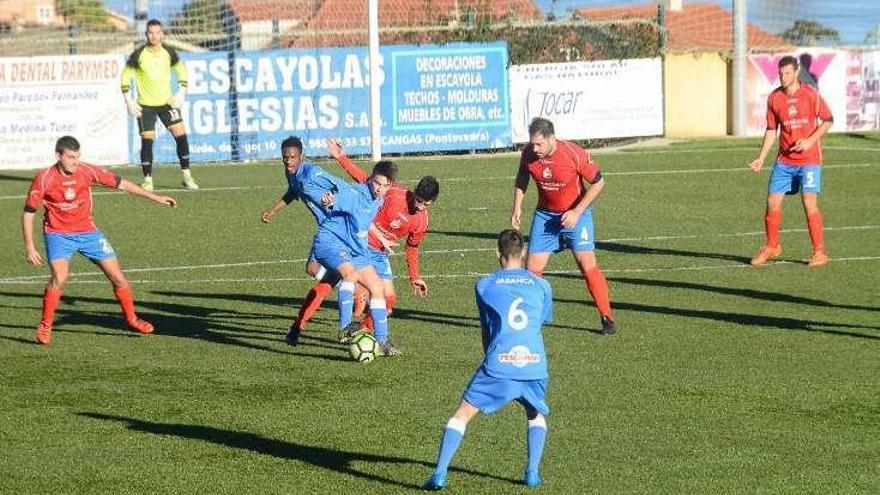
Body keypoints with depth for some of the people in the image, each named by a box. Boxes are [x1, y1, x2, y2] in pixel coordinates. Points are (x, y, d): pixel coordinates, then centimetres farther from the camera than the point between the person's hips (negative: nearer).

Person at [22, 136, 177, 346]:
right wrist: (29, 247, -13)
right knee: (60, 278, -26)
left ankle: (132, 319, 22)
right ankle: (45, 326, -9)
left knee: (117, 276, 1)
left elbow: (120, 184, -2)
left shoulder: (87, 171, -11)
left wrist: (155, 198, -2)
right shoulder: (44, 179, -16)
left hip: (87, 231, 3)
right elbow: (28, 212, -7)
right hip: (58, 234, -3)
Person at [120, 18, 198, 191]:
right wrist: (129, 101, -9)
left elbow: (181, 70, 13)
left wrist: (181, 93, 2)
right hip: (145, 105, -2)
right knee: (147, 140, -7)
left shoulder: (169, 52, -3)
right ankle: (148, 180, 5)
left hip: (167, 102, 2)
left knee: (181, 135, -5)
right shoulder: (139, 54, -11)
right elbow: (126, 77, -2)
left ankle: (187, 177, 6)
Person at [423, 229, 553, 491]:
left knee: (461, 415, 7)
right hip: (535, 364, 2)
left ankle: (439, 475, -2)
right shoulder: (541, 285, 16)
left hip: (498, 364, -2)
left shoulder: (484, 285, 12)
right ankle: (532, 474, 16)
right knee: (536, 415, 28)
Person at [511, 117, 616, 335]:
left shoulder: (574, 154, -24)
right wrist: (517, 208, 1)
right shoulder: (529, 154, -12)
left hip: (575, 213, -4)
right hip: (545, 215, 4)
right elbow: (521, 178, 10)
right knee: (532, 268, -2)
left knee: (587, 265, -11)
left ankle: (607, 319, 0)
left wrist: (577, 212, -18)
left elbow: (598, 182, -13)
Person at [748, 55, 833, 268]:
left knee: (810, 203, -12)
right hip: (784, 160, 4)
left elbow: (828, 120, 1)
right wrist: (761, 159, 3)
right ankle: (772, 247, 19)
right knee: (772, 202, 1)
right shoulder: (774, 98, 3)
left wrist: (810, 140, -12)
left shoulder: (811, 94, -6)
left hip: (809, 159, -4)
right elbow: (771, 130, 10)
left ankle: (819, 252, -3)